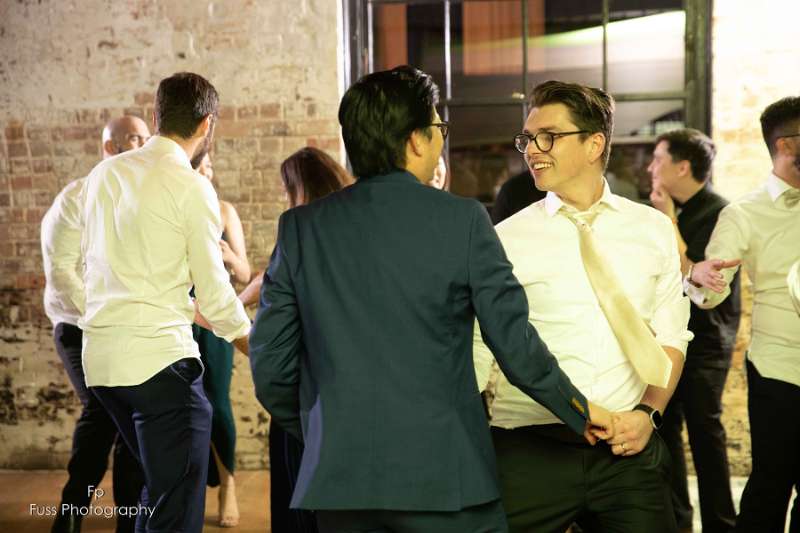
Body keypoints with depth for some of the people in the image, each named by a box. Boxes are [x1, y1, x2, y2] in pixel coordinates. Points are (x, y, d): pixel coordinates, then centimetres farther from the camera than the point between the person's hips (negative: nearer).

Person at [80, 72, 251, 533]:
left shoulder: (104, 174, 11)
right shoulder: (192, 187, -8)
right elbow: (214, 291, -6)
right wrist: (250, 340, 12)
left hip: (101, 355, 8)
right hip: (159, 356, -7)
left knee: (160, 487, 22)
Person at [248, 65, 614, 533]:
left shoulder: (300, 227, 0)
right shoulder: (463, 220, -7)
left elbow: (270, 368, 1)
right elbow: (517, 348, -6)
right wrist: (581, 412, 11)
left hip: (340, 478, 3)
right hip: (444, 477, -2)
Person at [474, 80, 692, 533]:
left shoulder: (654, 230, 7)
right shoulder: (505, 240, 0)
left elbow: (671, 337, 10)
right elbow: (478, 355, -1)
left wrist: (649, 412, -5)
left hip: (630, 448, 2)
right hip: (529, 450, -1)